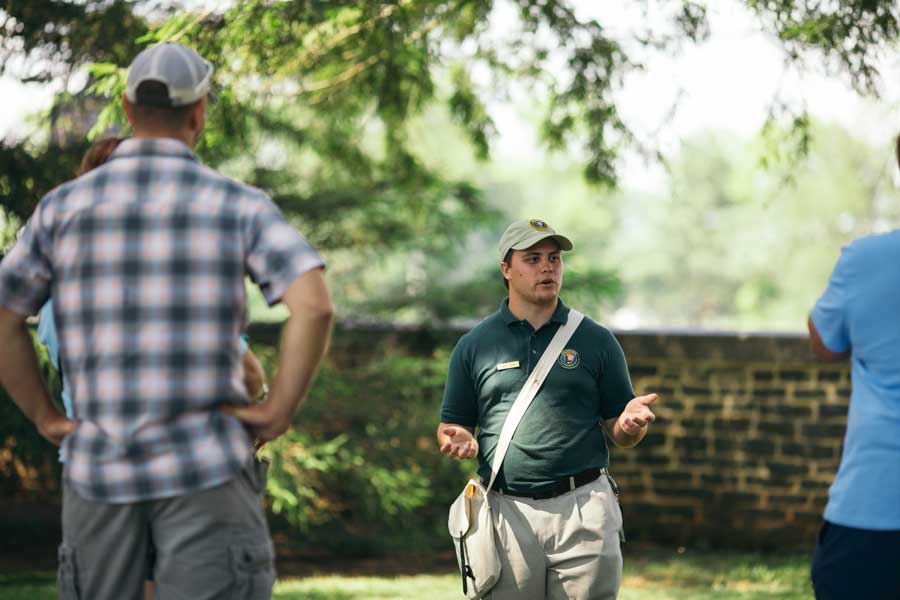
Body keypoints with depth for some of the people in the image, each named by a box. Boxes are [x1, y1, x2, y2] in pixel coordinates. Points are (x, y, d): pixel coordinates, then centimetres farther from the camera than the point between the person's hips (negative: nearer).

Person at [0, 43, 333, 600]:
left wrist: (46, 419, 10)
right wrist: (279, 411, -8)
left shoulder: (66, 205, 5)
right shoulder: (240, 205, -2)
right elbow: (315, 304, -17)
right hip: (205, 469, -3)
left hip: (99, 471, 3)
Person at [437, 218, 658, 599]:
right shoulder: (474, 346, 10)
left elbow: (618, 431, 10)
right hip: (508, 512, 0)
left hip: (584, 508, 0)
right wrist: (458, 441, -10)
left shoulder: (596, 341, 10)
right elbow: (452, 426, 14)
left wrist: (630, 424, -13)